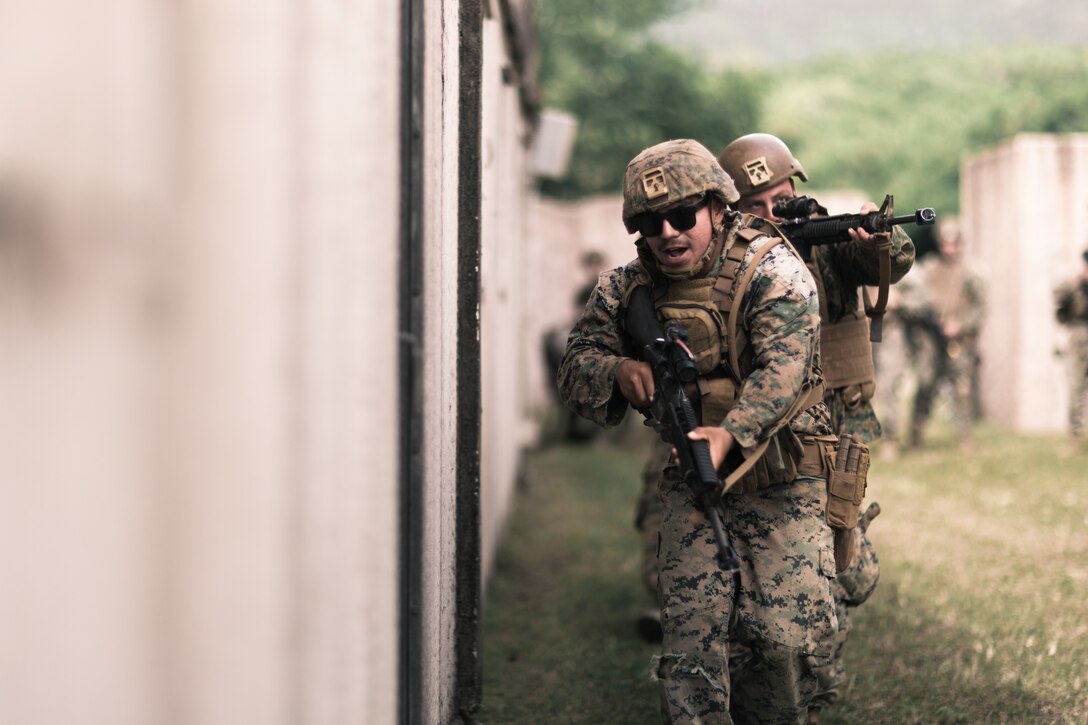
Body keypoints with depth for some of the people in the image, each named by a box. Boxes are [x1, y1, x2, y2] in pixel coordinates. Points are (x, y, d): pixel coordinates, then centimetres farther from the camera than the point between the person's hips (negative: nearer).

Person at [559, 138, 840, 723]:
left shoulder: (772, 270, -13)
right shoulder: (626, 289, 3)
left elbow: (783, 367, -25)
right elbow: (574, 368, 4)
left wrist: (729, 434, -42)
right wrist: (617, 369, -20)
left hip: (781, 489, -3)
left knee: (790, 639, -9)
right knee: (691, 637, -6)